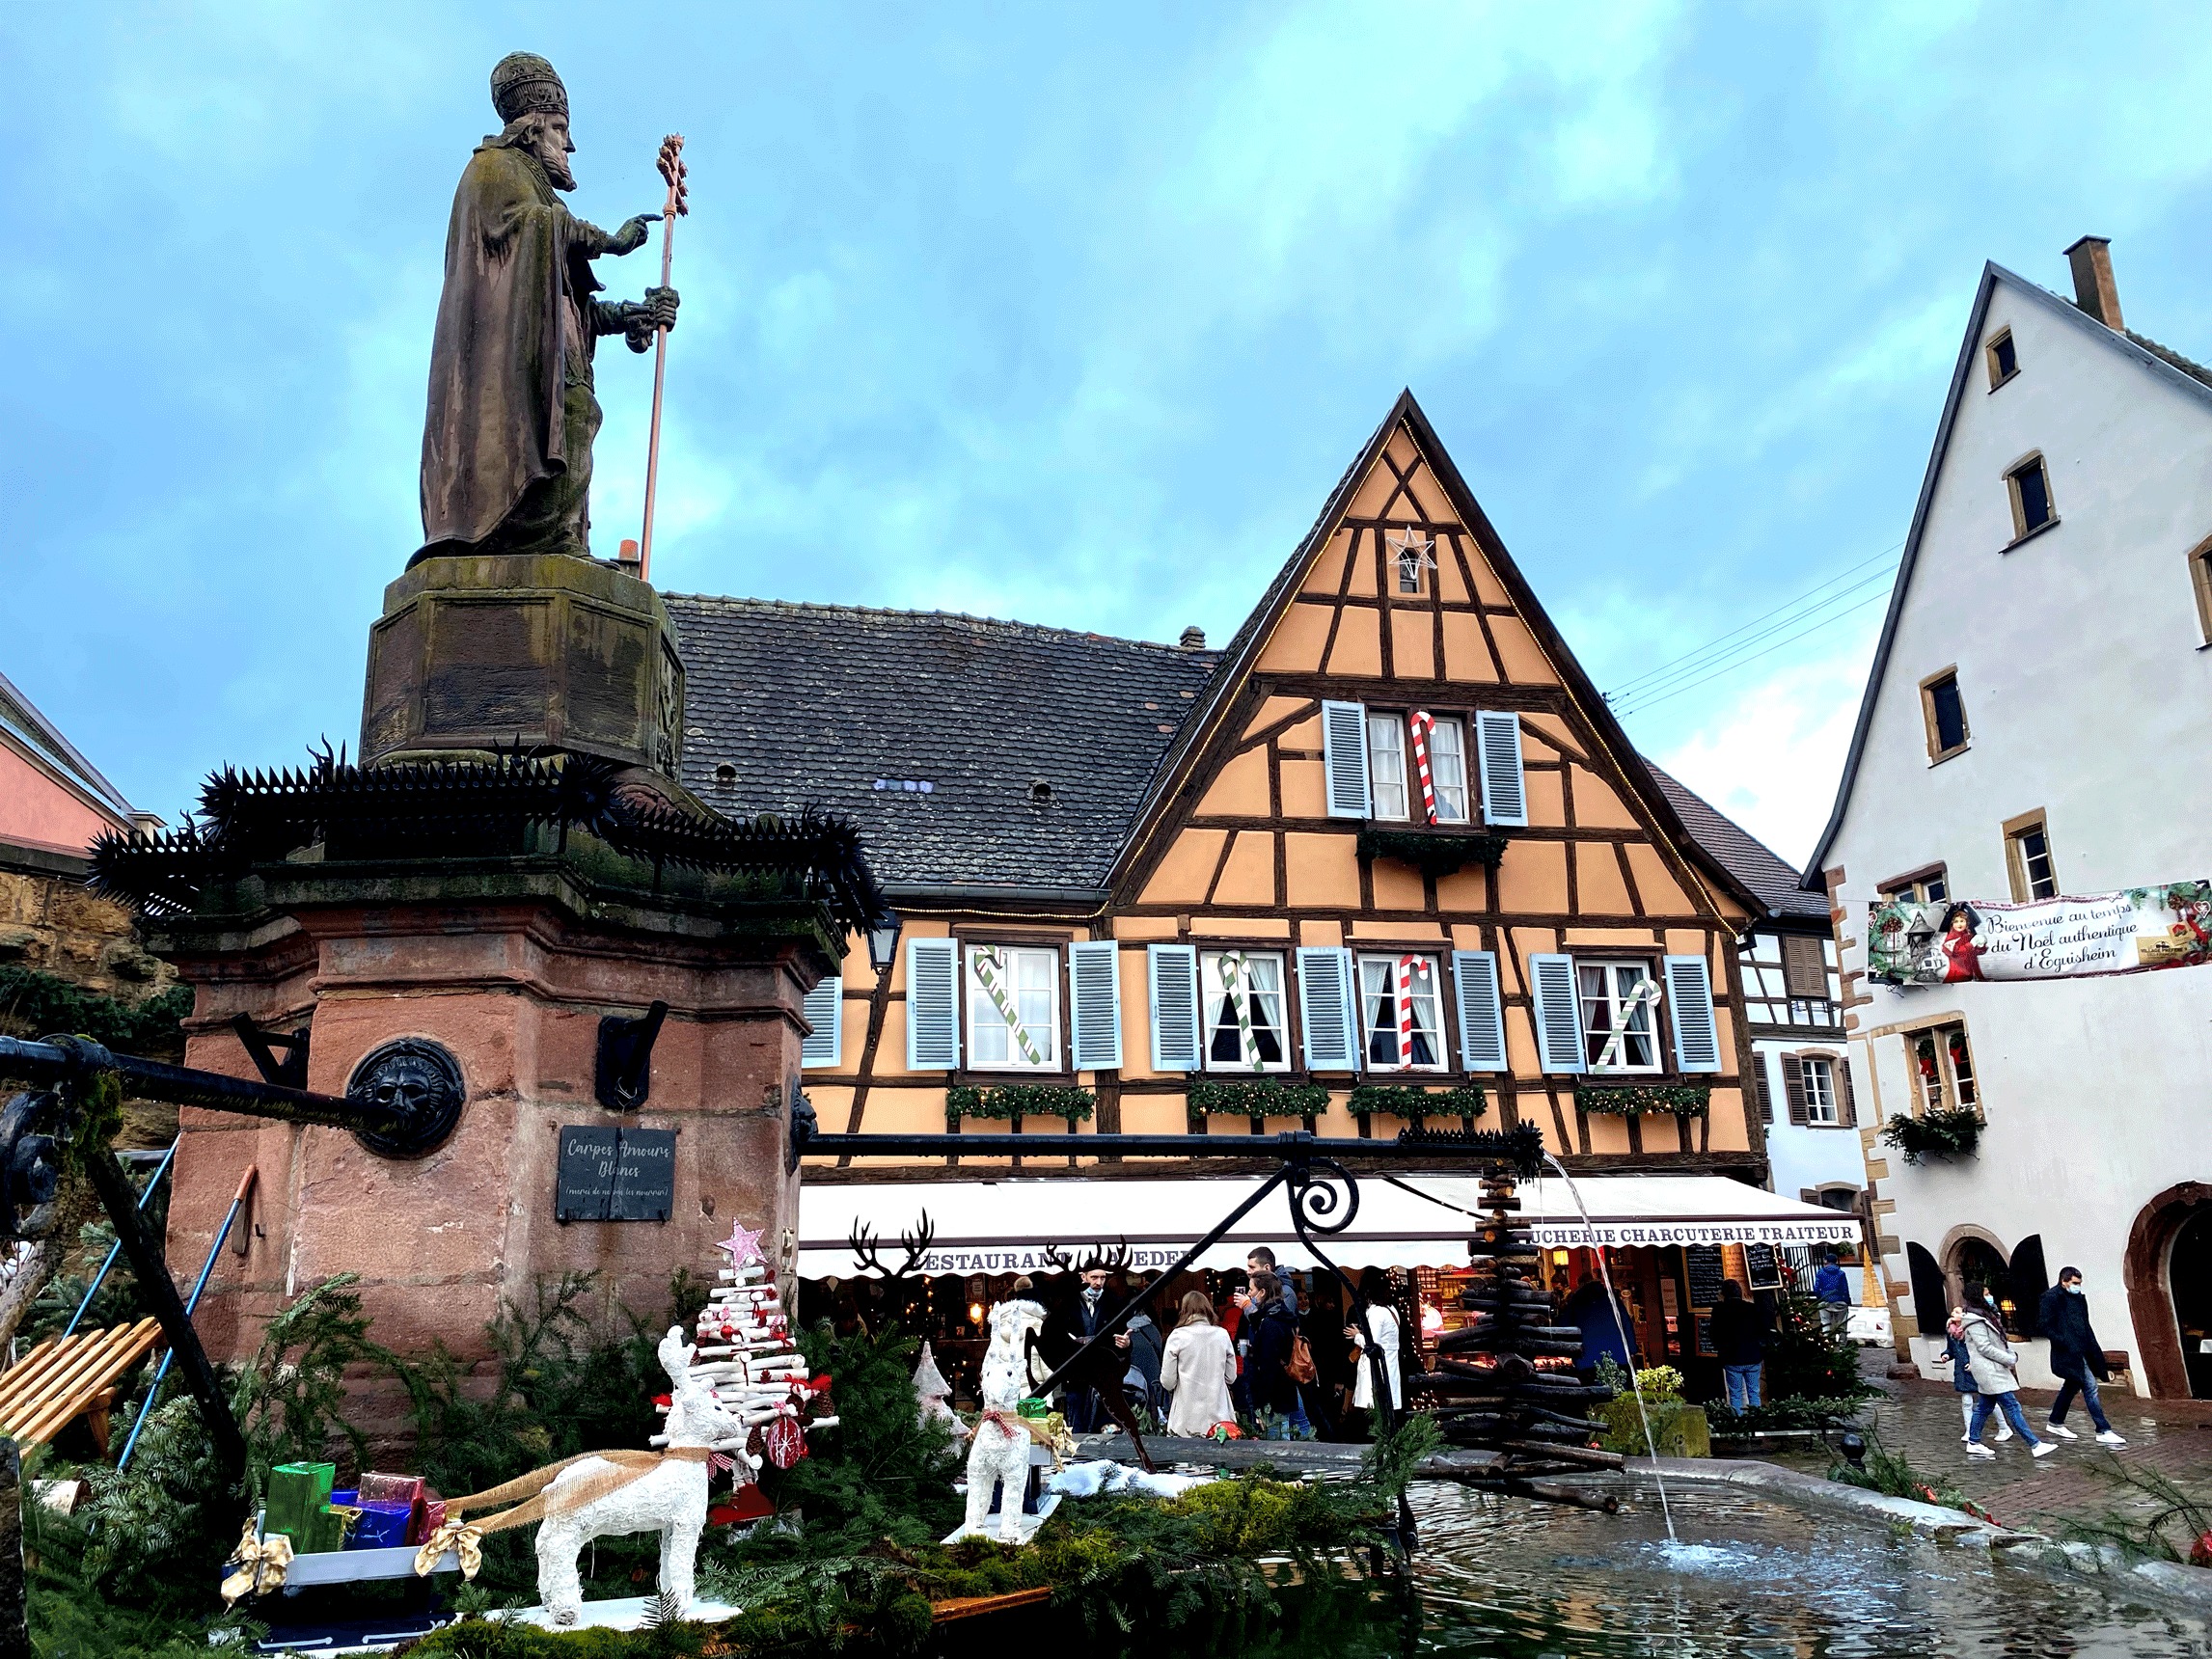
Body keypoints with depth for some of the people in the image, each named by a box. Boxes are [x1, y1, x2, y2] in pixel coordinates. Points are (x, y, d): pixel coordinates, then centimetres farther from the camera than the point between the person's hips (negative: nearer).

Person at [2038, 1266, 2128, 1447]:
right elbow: (2047, 1328, -14)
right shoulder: (2051, 1298, -12)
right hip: (2067, 1353, -9)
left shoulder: (2079, 1298, 13)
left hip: (2082, 1350, 9)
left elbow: (2085, 1327, 19)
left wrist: (2093, 1349, 13)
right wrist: (2066, 1344, -19)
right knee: (2090, 1385, -12)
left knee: (2071, 1385, 17)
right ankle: (2103, 1431, -9)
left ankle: (2055, 1423, 30)